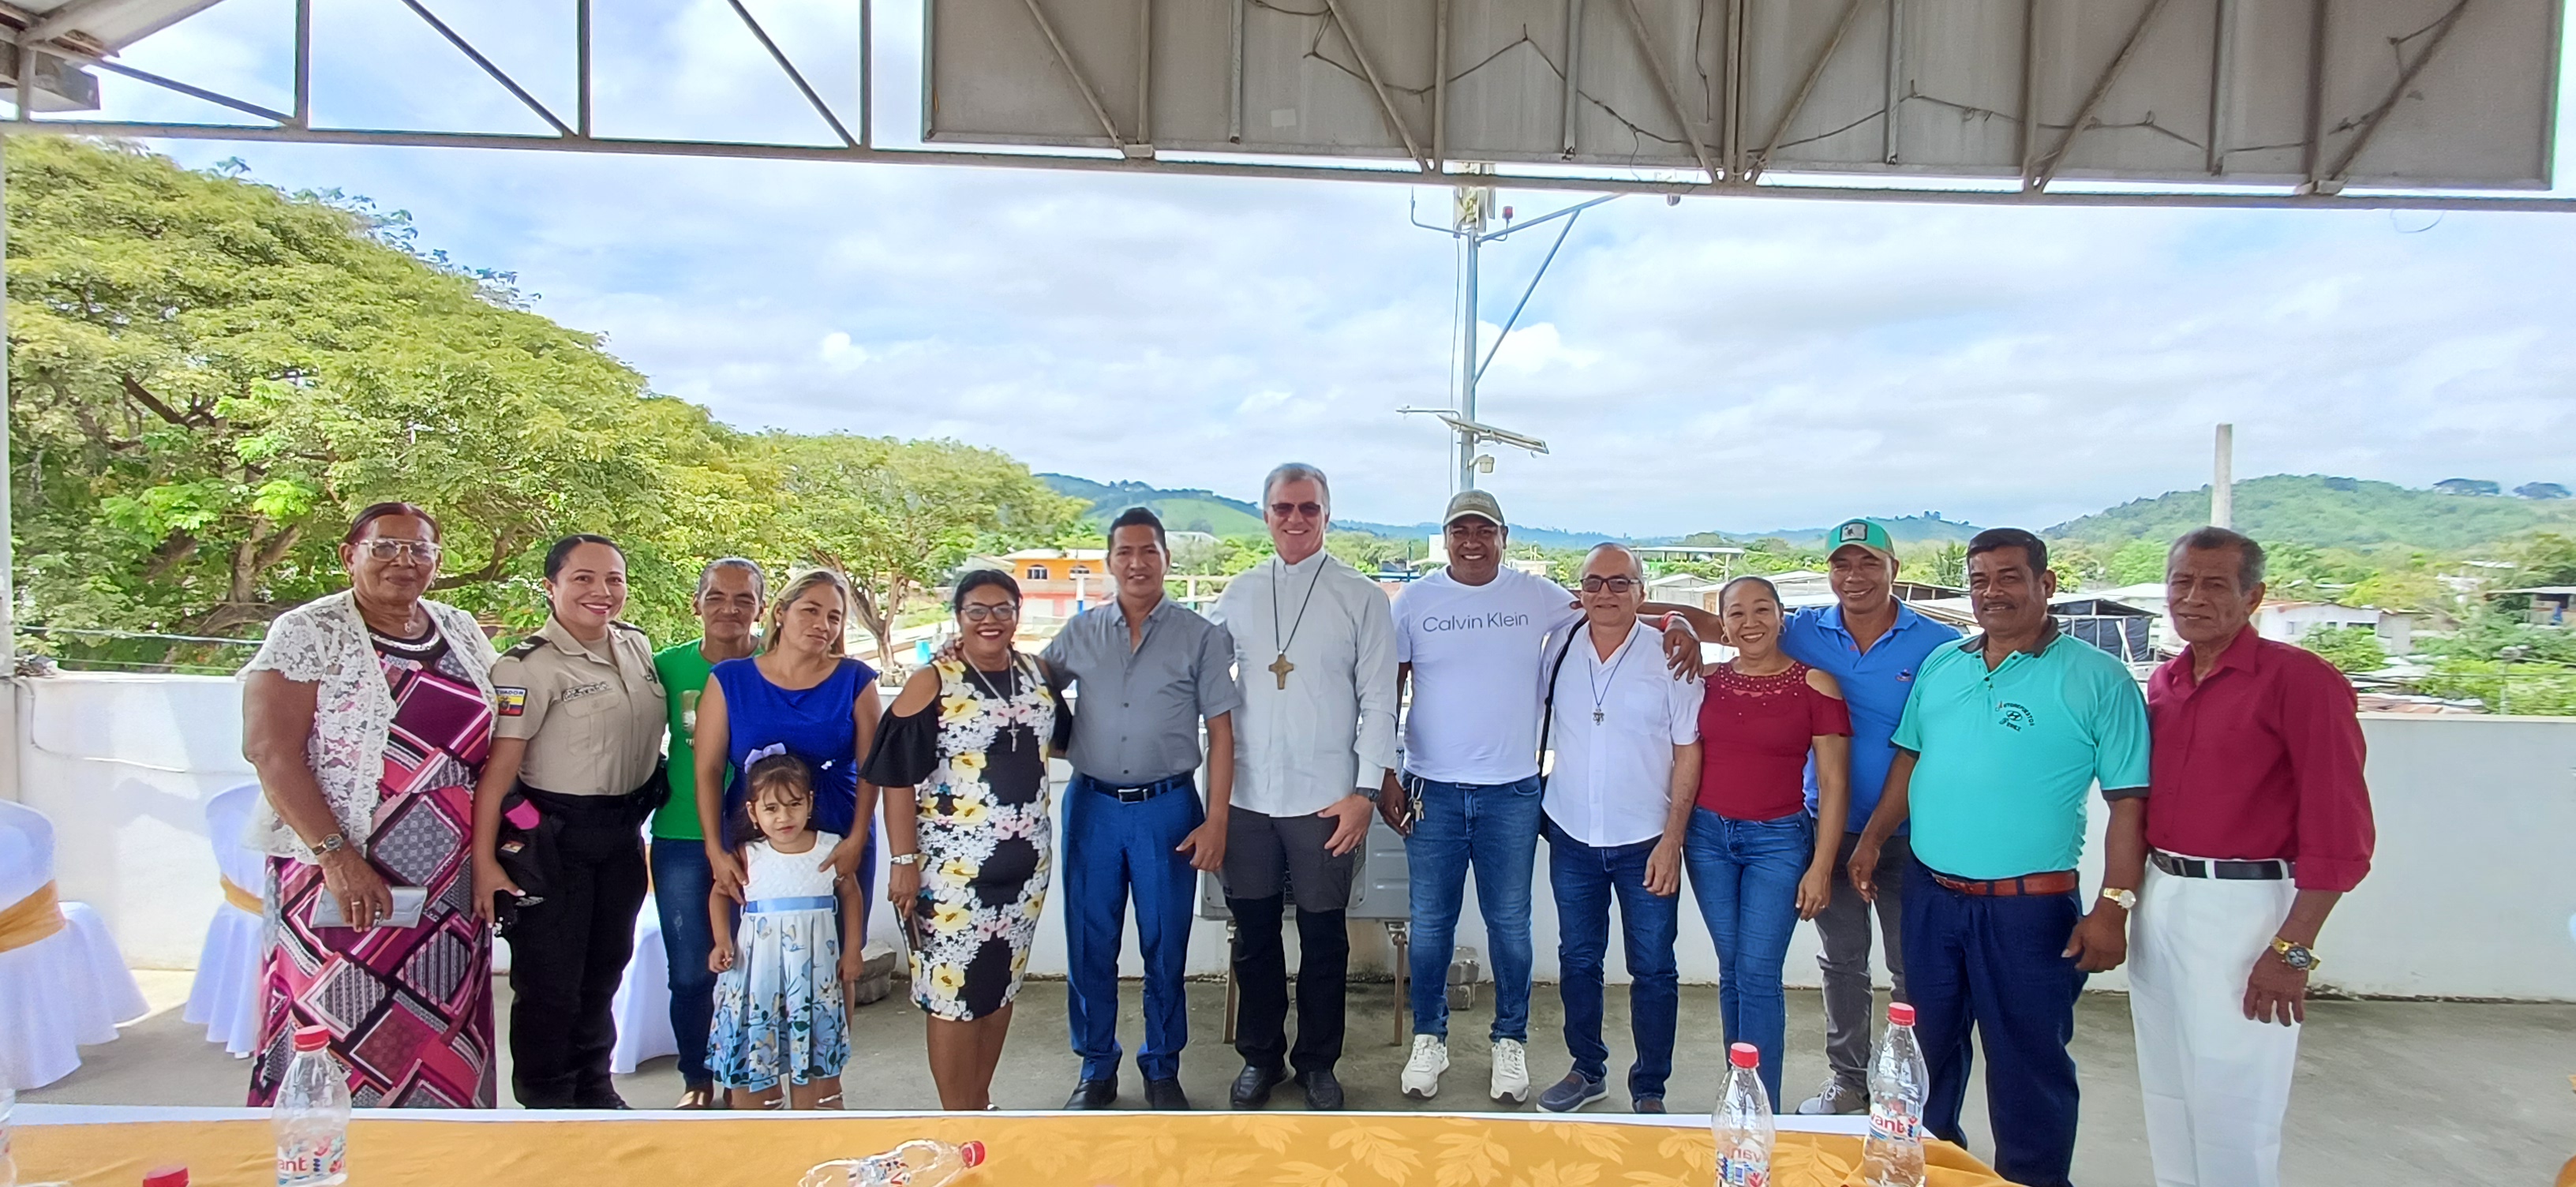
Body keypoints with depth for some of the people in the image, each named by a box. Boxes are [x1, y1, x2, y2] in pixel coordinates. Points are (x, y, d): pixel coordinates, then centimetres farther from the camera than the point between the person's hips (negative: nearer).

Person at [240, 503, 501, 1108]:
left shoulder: (463, 633, 10)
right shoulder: (307, 634, -5)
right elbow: (271, 753, -12)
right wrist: (337, 856, -20)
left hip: (447, 887, 5)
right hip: (339, 878, -5)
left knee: (440, 1040, 11)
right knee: (335, 1041, 1)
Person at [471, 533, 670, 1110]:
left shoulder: (638, 646, 5)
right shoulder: (529, 666, -16)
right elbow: (497, 769, -19)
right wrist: (485, 863, -22)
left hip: (622, 834, 7)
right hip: (553, 838, -6)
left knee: (604, 969, 19)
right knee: (550, 980, 5)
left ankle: (594, 1089, 36)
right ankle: (546, 1102, 24)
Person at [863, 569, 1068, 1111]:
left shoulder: (1037, 673, 6)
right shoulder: (932, 683, -9)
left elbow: (1061, 739, 25)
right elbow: (897, 777, -11)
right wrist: (904, 861, -14)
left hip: (1025, 860, 5)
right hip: (952, 867, -5)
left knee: (1001, 984, 15)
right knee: (954, 991, 1)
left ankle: (981, 1102, 32)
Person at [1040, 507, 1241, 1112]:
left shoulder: (1199, 636, 0)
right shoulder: (1080, 633, 7)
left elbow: (1220, 731, 0)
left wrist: (1216, 820, -6)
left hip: (1167, 808, -2)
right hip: (1092, 806, 2)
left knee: (1165, 947, 8)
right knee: (1089, 945, 9)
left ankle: (1162, 1069, 27)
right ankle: (1096, 1069, 27)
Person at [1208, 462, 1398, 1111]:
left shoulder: (1361, 596, -2)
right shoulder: (1239, 594, 6)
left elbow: (1379, 700, -3)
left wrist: (1364, 792, -8)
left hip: (1326, 799, -2)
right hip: (1246, 795, 3)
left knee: (1323, 937, 10)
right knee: (1253, 933, 13)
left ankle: (1318, 1061, 29)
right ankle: (1259, 1055, 32)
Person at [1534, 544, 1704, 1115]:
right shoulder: (1560, 649, 1)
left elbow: (1688, 753, -6)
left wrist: (1672, 840, -10)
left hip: (1646, 842, -2)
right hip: (1573, 836, 3)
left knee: (1653, 970, 6)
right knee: (1577, 960, 14)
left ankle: (1649, 1089, 22)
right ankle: (1587, 1070, 32)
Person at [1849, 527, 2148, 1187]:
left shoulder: (2098, 679, -8)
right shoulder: (1940, 666, 7)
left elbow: (2130, 801, -10)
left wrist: (2114, 905, -14)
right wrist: (1873, 838, 9)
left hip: (2028, 908, -5)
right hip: (1928, 893, 5)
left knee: (2029, 1065, 7)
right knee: (1928, 1047, 19)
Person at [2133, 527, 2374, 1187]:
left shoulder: (2300, 681, -10)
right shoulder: (2164, 683, 10)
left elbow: (2340, 833, -13)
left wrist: (2293, 950, -15)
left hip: (2240, 908, -6)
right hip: (2159, 901, 7)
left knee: (2231, 1111, 2)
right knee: (2166, 1097, 16)